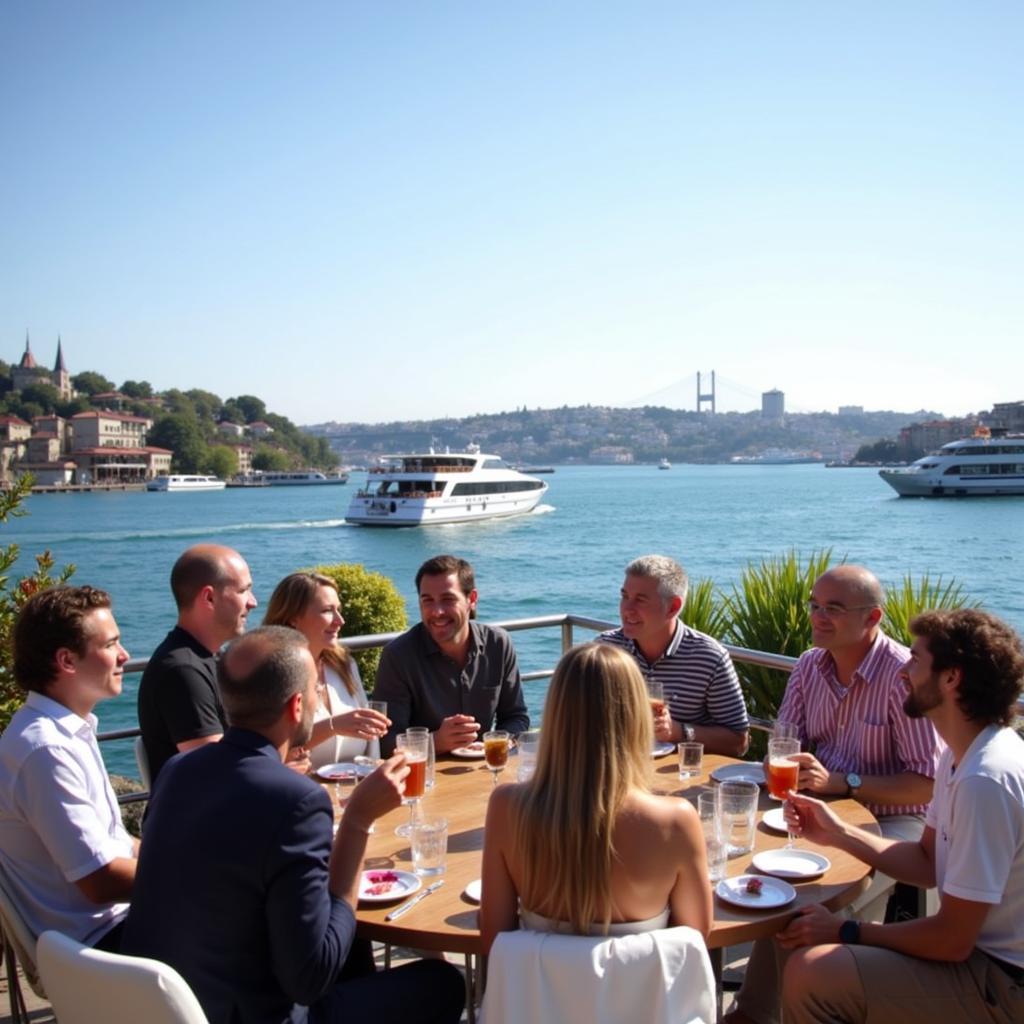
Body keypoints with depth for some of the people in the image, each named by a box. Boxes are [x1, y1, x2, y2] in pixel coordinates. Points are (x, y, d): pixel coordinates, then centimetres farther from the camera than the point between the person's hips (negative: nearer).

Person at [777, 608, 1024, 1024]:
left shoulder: (987, 780, -27)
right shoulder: (963, 755, 5)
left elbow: (952, 941, -23)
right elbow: (929, 863, 12)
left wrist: (845, 931, -11)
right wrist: (838, 833, 1)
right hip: (981, 948, 9)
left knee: (810, 973, -20)